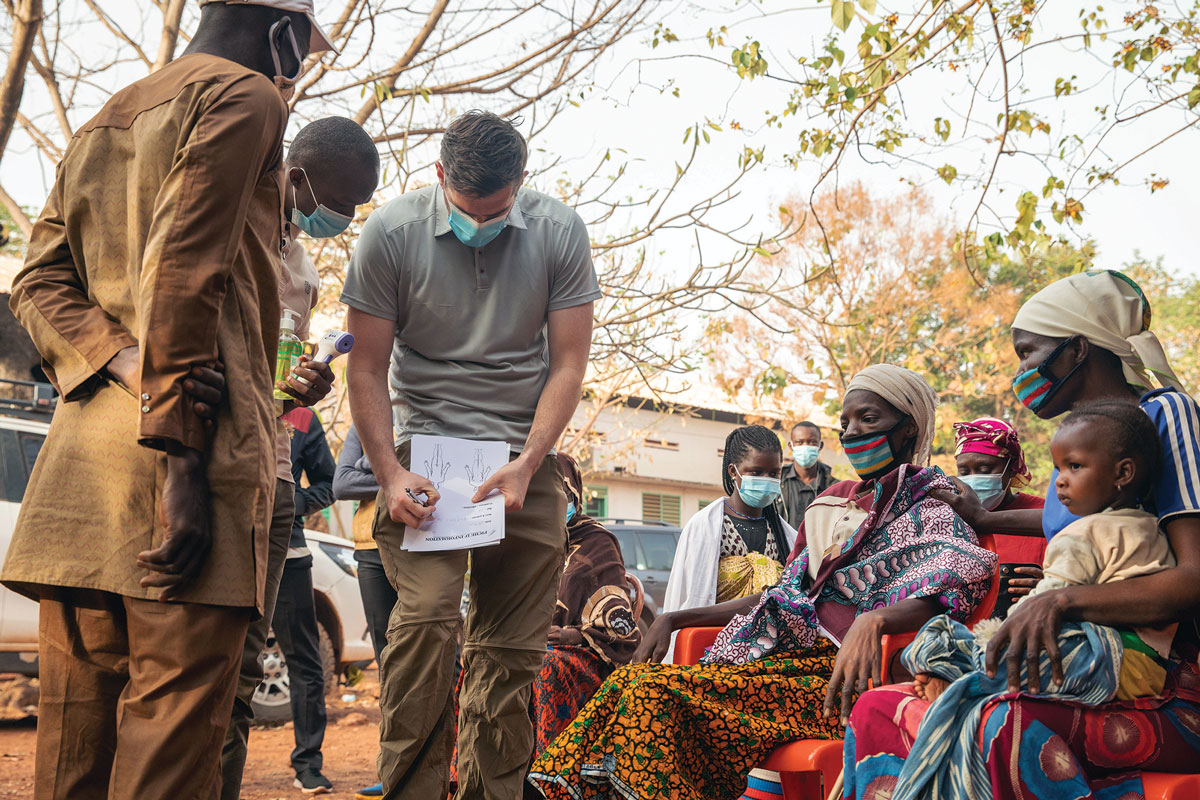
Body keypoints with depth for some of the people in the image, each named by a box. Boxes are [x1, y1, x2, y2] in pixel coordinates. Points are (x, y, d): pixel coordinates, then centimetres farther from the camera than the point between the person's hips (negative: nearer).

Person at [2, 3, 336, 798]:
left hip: (80, 455, 9)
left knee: (76, 718, 10)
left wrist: (122, 366, -2)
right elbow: (186, 271, -13)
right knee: (174, 717, -8)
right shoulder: (244, 95, 1)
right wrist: (180, 451, -17)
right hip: (188, 437, -8)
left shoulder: (101, 124, 27)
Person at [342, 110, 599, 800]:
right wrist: (390, 474, -13)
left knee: (512, 649, 0)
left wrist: (525, 467, -11)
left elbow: (567, 365, 0)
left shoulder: (560, 233, -1)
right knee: (427, 620, -19)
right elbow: (367, 368, -1)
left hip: (526, 457, 2)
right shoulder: (391, 232, -5)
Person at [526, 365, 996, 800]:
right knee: (629, 683, -15)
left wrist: (874, 620, -37)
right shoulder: (835, 502, 25)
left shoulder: (931, 506, 4)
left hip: (835, 673, -7)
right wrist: (673, 620, 18)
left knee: (655, 691, -27)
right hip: (783, 655, 7)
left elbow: (936, 599, -15)